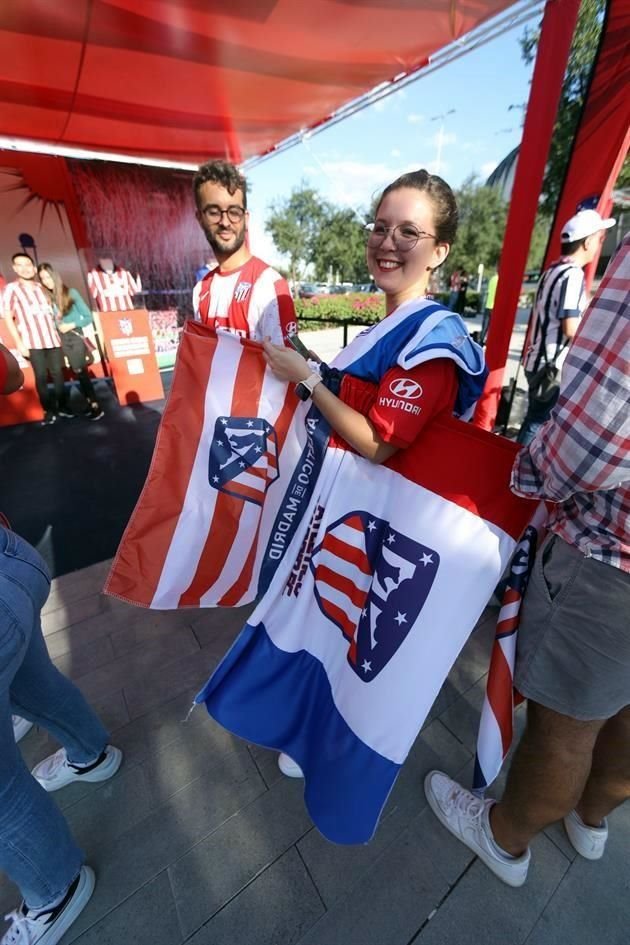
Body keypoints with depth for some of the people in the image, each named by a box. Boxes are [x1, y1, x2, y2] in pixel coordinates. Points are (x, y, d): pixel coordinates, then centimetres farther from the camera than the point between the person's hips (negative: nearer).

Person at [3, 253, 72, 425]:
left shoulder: (42, 288, 15)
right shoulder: (11, 289, 3)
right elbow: (8, 317, 0)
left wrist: (58, 333, 11)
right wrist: (19, 342, -8)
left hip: (53, 339, 3)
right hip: (33, 342, -3)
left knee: (58, 373, 3)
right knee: (41, 376, -4)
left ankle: (63, 407, 13)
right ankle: (49, 411, 4)